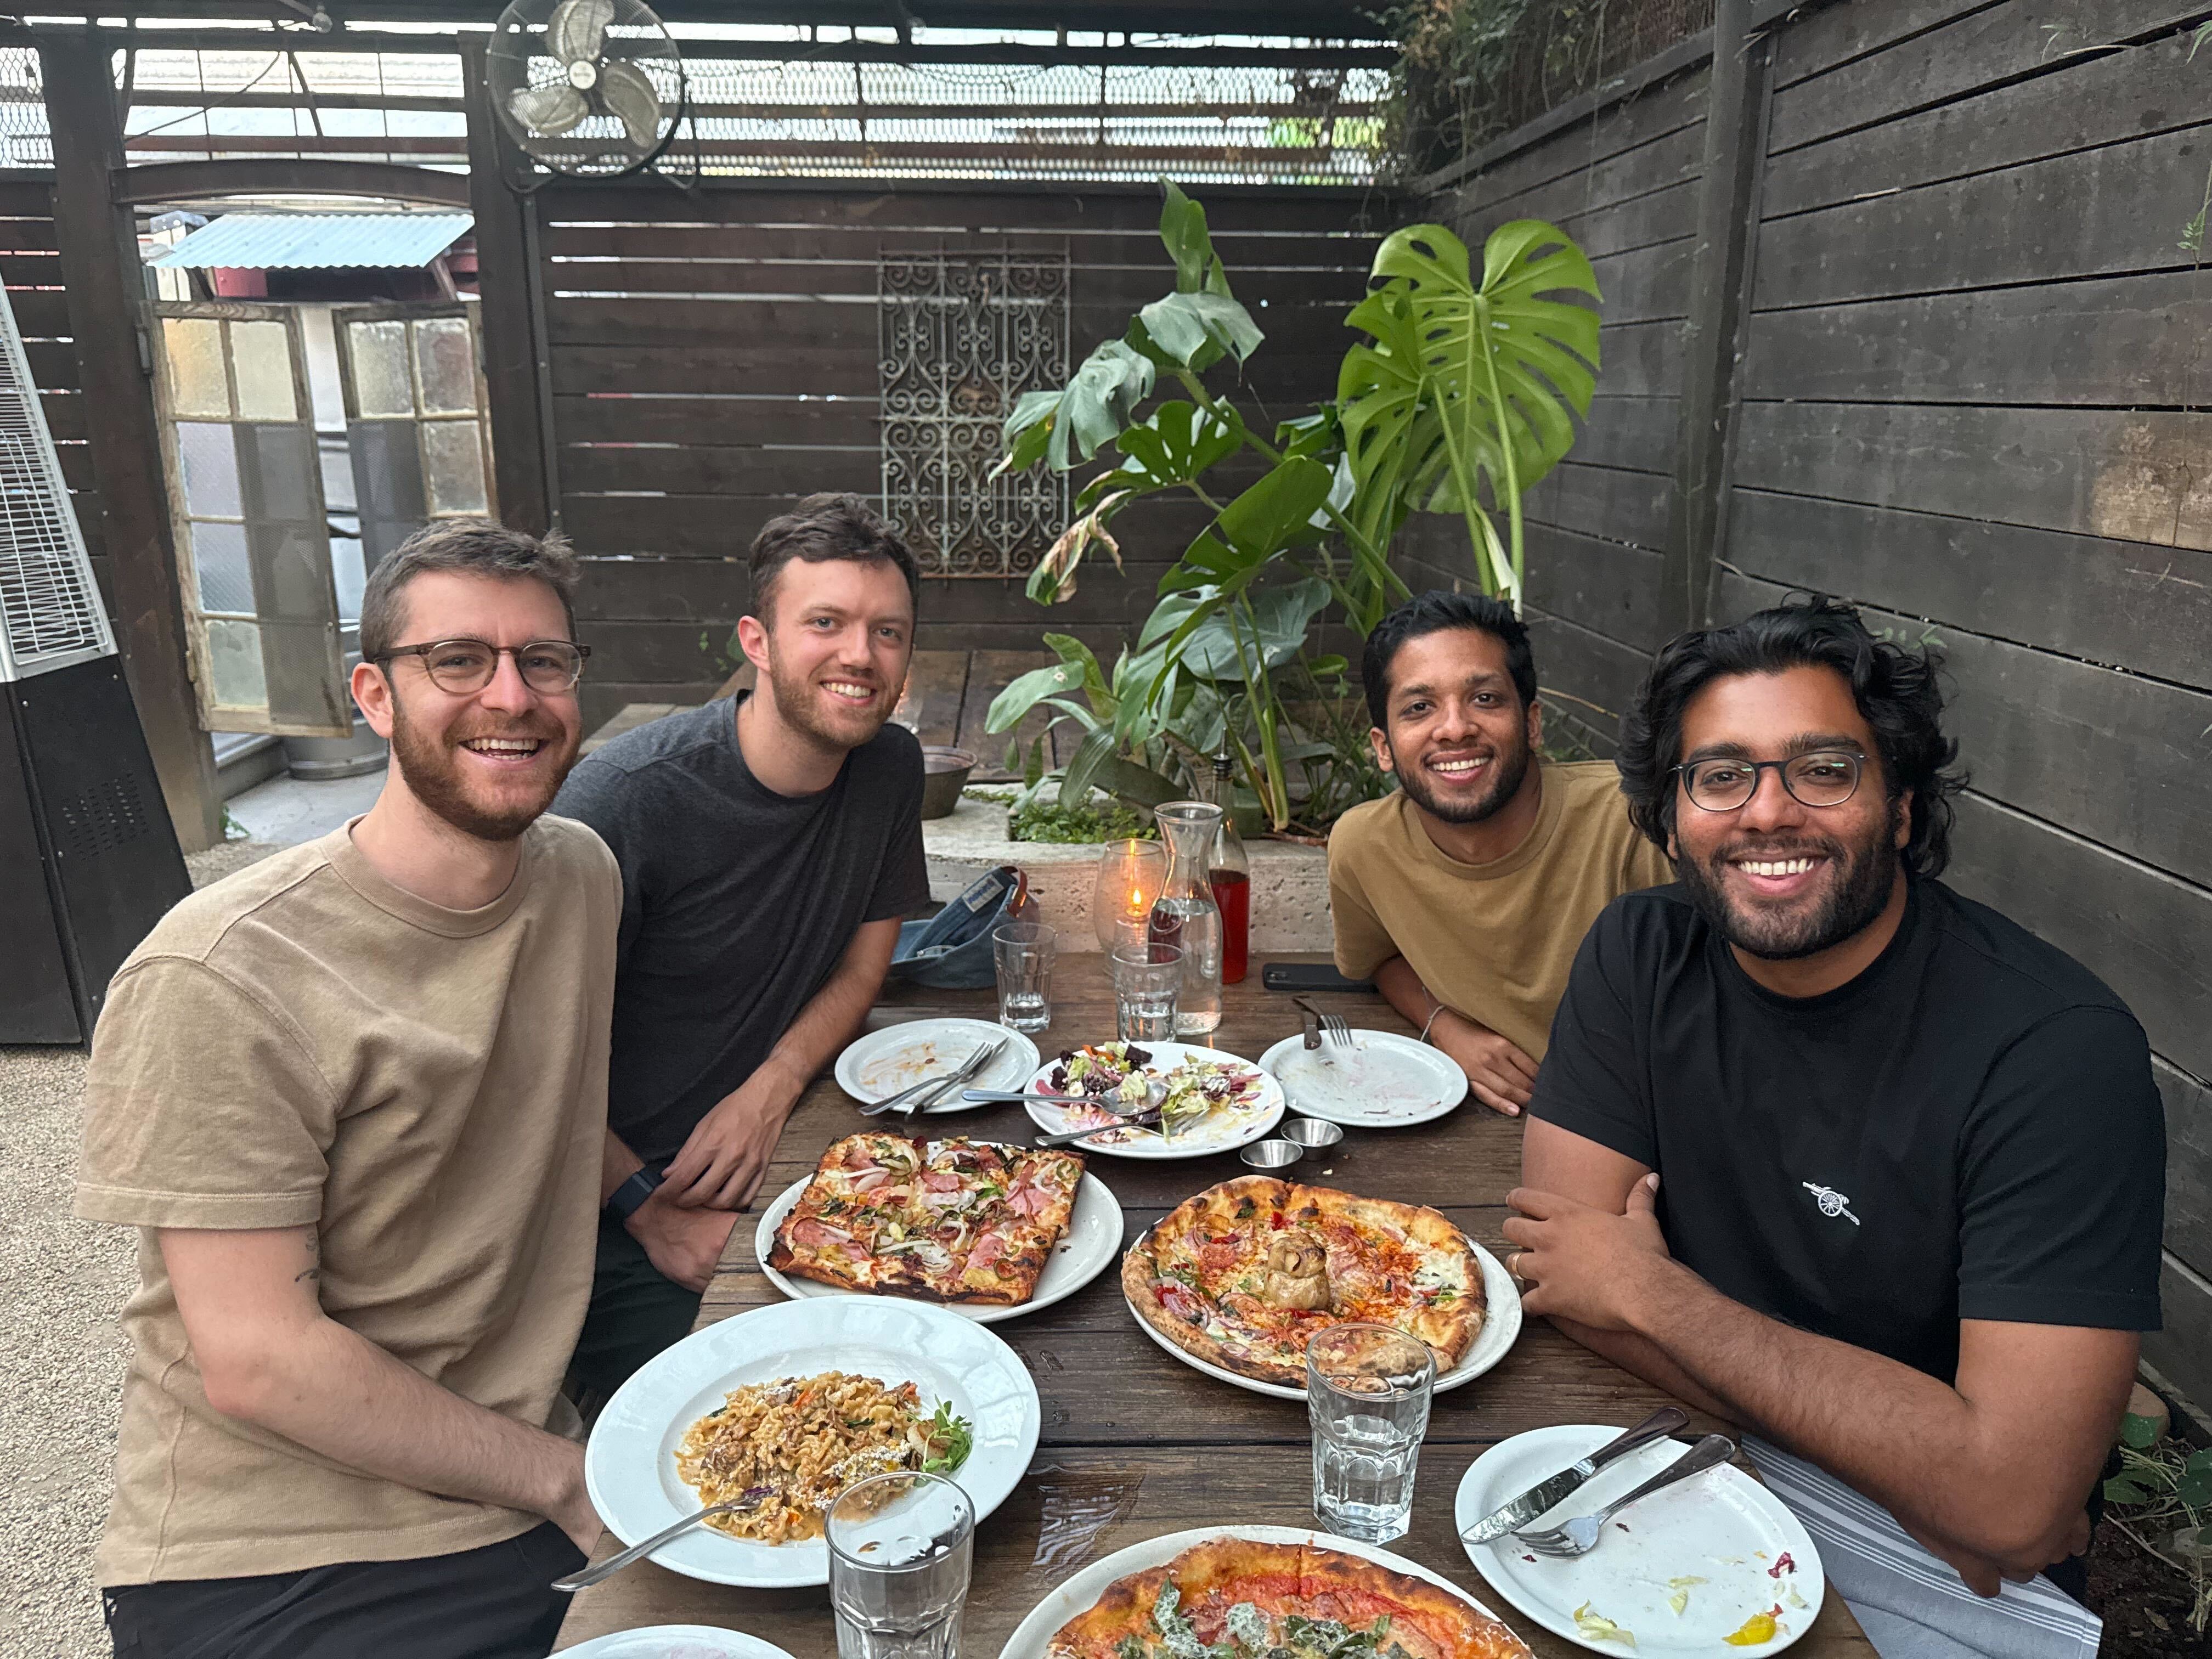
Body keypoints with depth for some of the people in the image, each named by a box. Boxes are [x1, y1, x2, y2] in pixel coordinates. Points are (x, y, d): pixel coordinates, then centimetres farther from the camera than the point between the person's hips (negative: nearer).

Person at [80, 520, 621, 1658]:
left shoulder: (580, 873, 1)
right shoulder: (220, 979, -19)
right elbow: (259, 1361, -18)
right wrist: (561, 1477, -12)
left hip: (531, 1483, 6)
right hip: (265, 1565, -5)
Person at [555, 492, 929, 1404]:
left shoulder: (890, 767, -5)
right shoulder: (627, 797, -23)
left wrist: (770, 1090, -11)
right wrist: (647, 1209, -16)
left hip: (776, 1155, 5)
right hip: (613, 1199, -4)